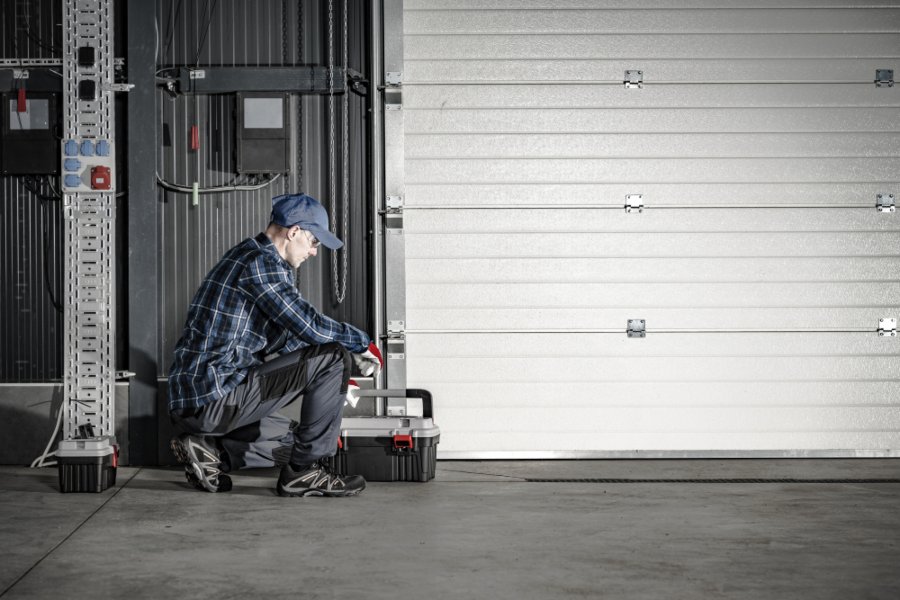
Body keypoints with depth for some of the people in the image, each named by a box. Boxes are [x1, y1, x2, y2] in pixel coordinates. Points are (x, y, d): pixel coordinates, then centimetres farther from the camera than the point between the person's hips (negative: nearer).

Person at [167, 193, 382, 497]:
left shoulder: (246, 255, 20)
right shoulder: (262, 262, -13)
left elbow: (287, 337, 28)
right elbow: (310, 326, -18)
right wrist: (362, 343, -2)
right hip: (216, 398, -10)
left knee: (291, 437, 28)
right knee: (332, 357, -10)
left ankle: (208, 449, 10)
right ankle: (304, 472, -4)